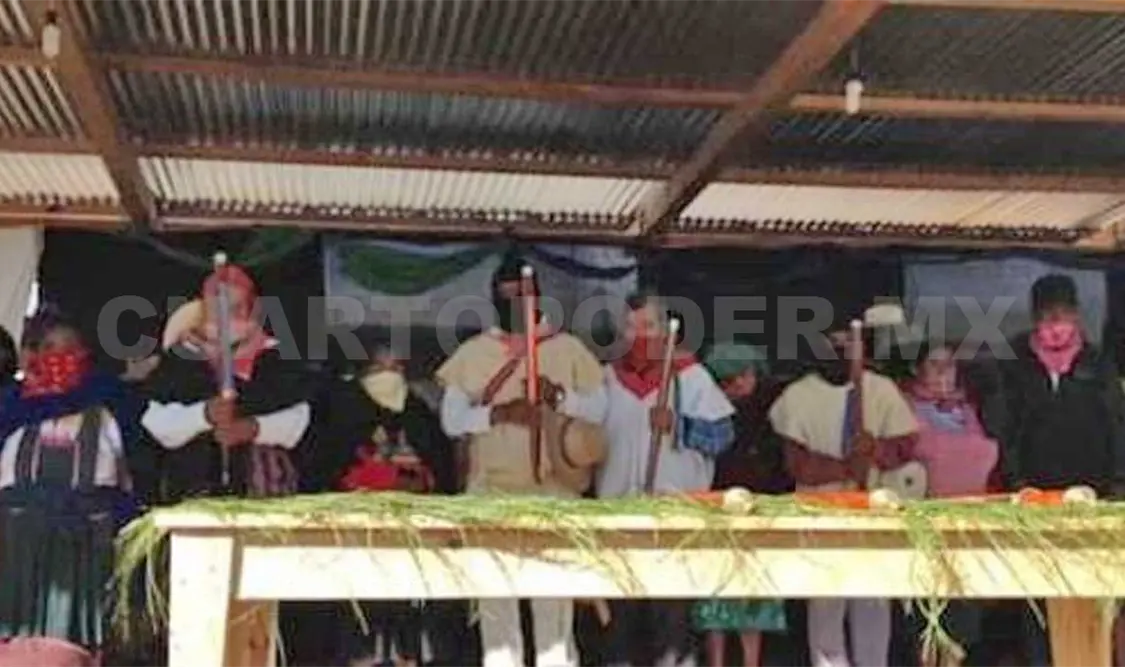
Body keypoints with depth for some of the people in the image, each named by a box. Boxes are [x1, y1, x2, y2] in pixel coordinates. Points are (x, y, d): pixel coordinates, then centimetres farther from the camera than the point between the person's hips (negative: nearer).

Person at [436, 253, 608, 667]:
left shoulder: (568, 348, 7)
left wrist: (559, 396, -15)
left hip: (554, 492, -1)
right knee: (494, 598, 3)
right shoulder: (472, 353, 9)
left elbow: (600, 408, 3)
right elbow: (450, 420, 4)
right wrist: (497, 413, -13)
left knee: (554, 601, -1)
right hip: (490, 492, 2)